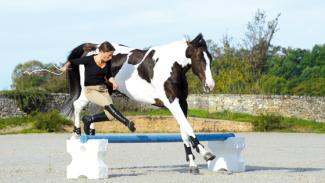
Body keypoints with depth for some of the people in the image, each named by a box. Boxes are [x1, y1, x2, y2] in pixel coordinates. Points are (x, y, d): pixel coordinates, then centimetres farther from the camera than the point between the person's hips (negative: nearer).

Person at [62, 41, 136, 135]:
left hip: (103, 89, 6)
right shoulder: (89, 60, -15)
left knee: (110, 115, -11)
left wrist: (113, 81, -5)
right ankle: (127, 122, -31)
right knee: (108, 103, -31)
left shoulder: (108, 62, 0)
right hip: (90, 90, -6)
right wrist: (66, 66, -29)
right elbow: (72, 62, -8)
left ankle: (89, 120, 9)